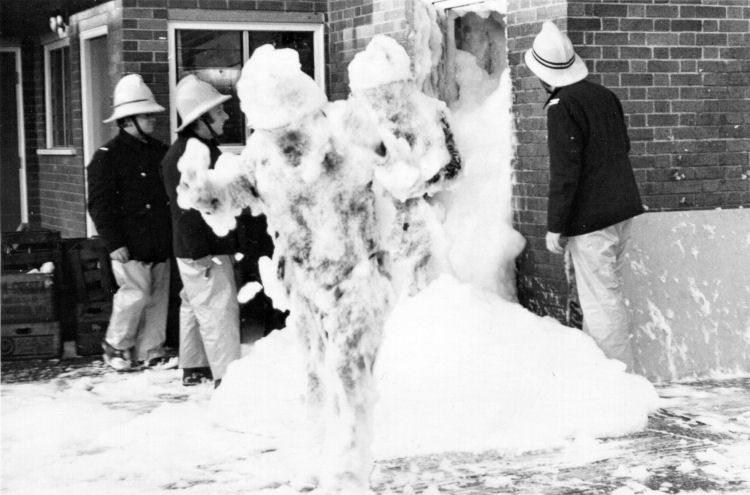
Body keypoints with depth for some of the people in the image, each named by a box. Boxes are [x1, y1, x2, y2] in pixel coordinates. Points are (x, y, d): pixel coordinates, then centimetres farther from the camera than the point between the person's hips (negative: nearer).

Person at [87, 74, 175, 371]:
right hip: (130, 245, -6)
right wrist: (114, 243, -15)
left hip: (160, 244, 7)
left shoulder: (160, 151, 13)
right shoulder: (107, 157, -7)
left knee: (158, 298, 7)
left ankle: (151, 351, 17)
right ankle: (116, 347, 14)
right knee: (136, 294, -8)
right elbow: (99, 205, -10)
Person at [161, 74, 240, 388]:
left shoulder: (206, 149, 15)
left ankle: (194, 368, 28)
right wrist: (200, 254, -25)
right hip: (202, 253, -10)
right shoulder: (182, 157, -19)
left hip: (215, 246, 10)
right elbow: (185, 209, -23)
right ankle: (226, 375, -12)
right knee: (218, 308, -11)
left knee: (195, 307, 18)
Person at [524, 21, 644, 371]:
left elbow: (564, 173, -20)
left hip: (590, 219, -9)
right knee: (599, 293, 20)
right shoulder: (605, 95, 8)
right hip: (621, 211, 9)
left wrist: (554, 227, -13)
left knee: (602, 300, -2)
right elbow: (623, 146, 19)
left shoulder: (561, 108, -17)